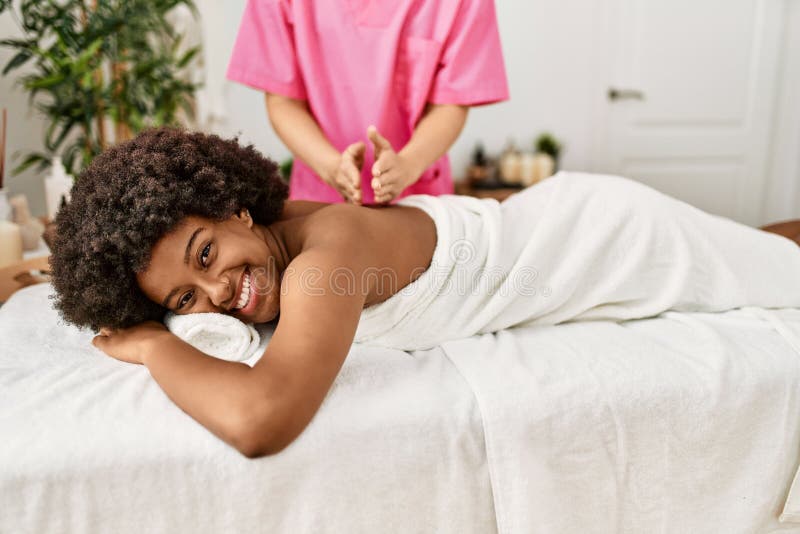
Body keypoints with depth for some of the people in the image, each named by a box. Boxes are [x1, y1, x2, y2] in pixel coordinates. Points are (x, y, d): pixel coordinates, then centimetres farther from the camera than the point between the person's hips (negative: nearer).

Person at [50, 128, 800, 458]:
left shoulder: (324, 254, -37)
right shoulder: (285, 223, -12)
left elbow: (259, 419, -50)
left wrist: (153, 348, -30)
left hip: (609, 232, -7)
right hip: (547, 215, 7)